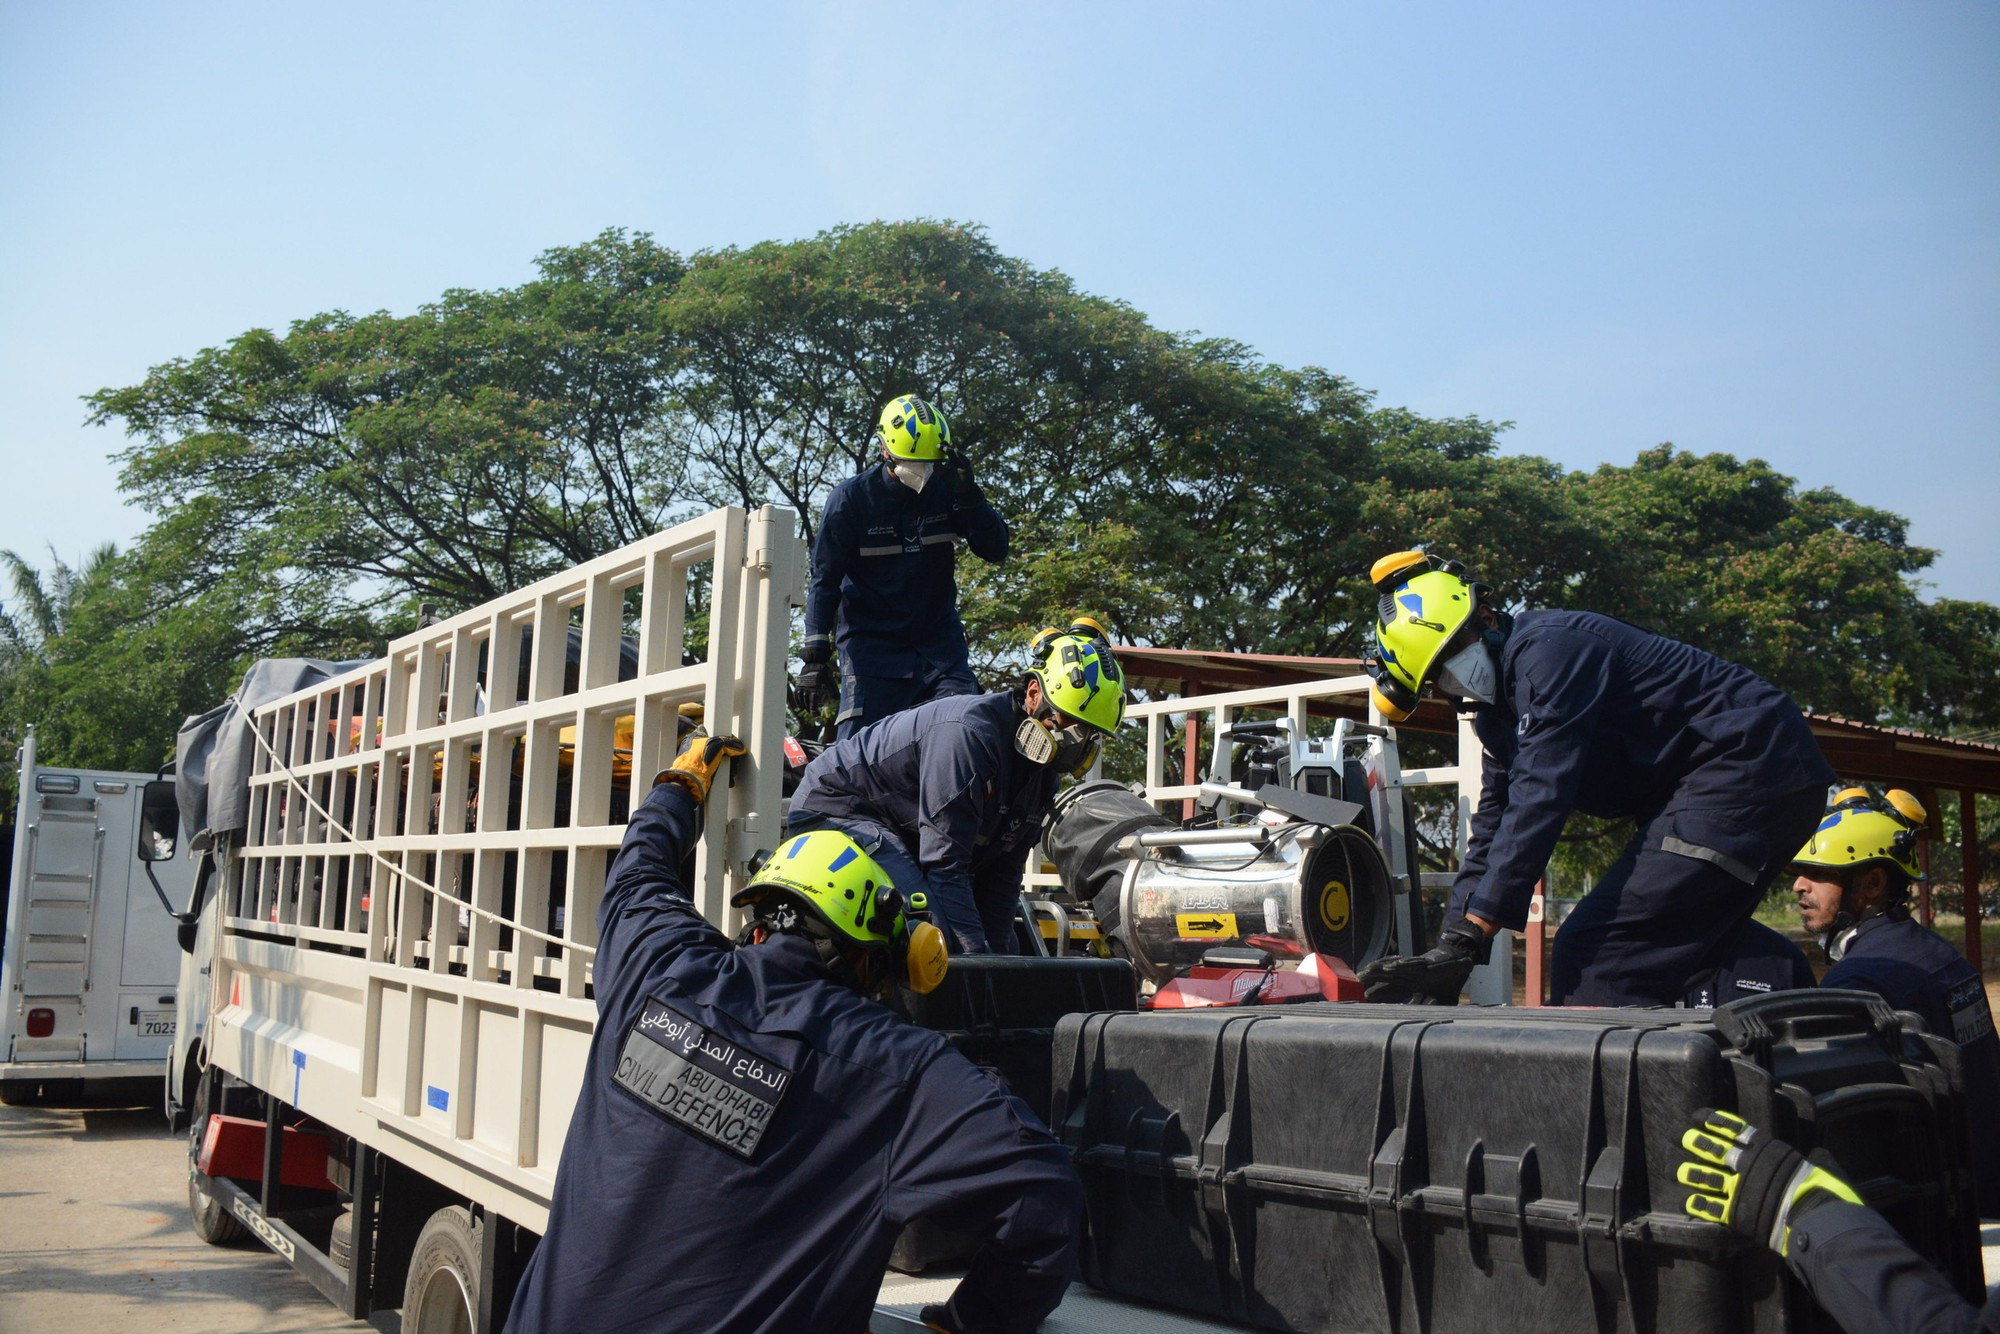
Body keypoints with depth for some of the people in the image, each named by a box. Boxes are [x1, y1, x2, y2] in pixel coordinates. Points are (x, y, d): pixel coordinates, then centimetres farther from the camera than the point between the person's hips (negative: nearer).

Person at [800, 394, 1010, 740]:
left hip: (939, 637, 3)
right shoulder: (851, 499, -7)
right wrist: (816, 655, -12)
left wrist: (969, 497, -20)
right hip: (872, 643, -3)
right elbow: (825, 580, -5)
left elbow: (996, 551, -5)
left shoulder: (945, 490, 0)